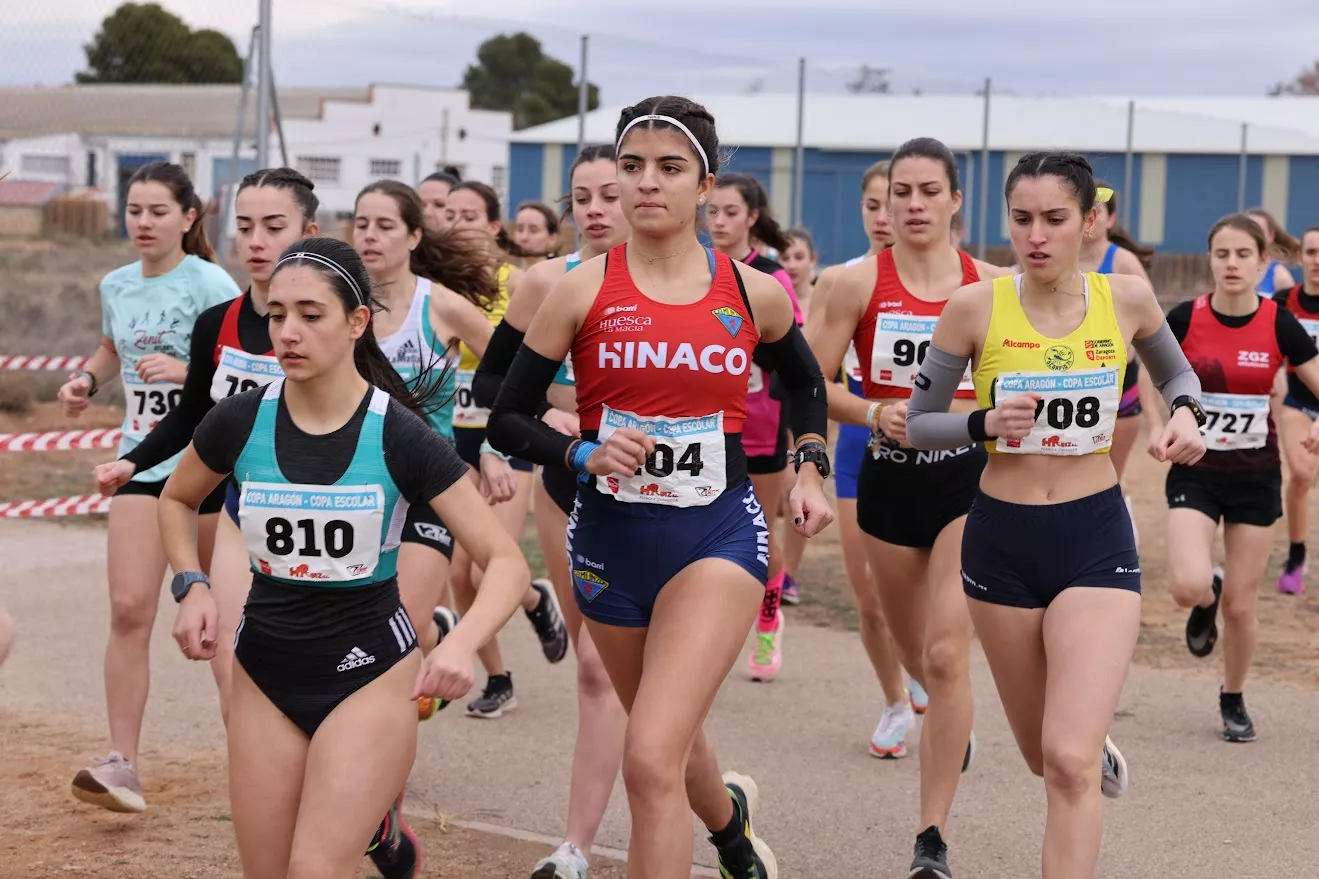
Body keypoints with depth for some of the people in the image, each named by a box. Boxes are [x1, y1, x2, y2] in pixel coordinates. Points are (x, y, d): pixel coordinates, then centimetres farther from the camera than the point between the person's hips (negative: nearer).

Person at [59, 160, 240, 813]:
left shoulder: (210, 284, -10)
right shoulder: (116, 286, 8)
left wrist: (187, 369, -26)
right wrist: (87, 378, 9)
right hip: (144, 461, 4)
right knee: (129, 609, -10)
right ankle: (122, 764, -10)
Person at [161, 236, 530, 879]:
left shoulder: (401, 438, -15)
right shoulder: (239, 422, -7)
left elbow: (506, 564, -14)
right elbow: (177, 500, 15)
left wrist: (461, 644, -32)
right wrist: (191, 588, -2)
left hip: (368, 674, -3)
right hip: (265, 674, 3)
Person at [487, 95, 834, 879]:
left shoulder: (754, 295, 0)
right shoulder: (584, 291, -4)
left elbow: (805, 381, 21)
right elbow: (508, 420, -1)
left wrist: (811, 469, 8)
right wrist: (584, 454, -17)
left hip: (718, 534, -2)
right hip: (610, 536, 2)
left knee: (651, 758, -20)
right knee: (667, 745, 22)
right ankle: (731, 814, 56)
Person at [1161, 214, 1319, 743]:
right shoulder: (1184, 320, -9)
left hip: (1256, 478, 1)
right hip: (1196, 472, 0)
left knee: (1240, 605, 4)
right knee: (1188, 587, -21)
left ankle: (1233, 700, 31)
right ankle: (1206, 599, 19)